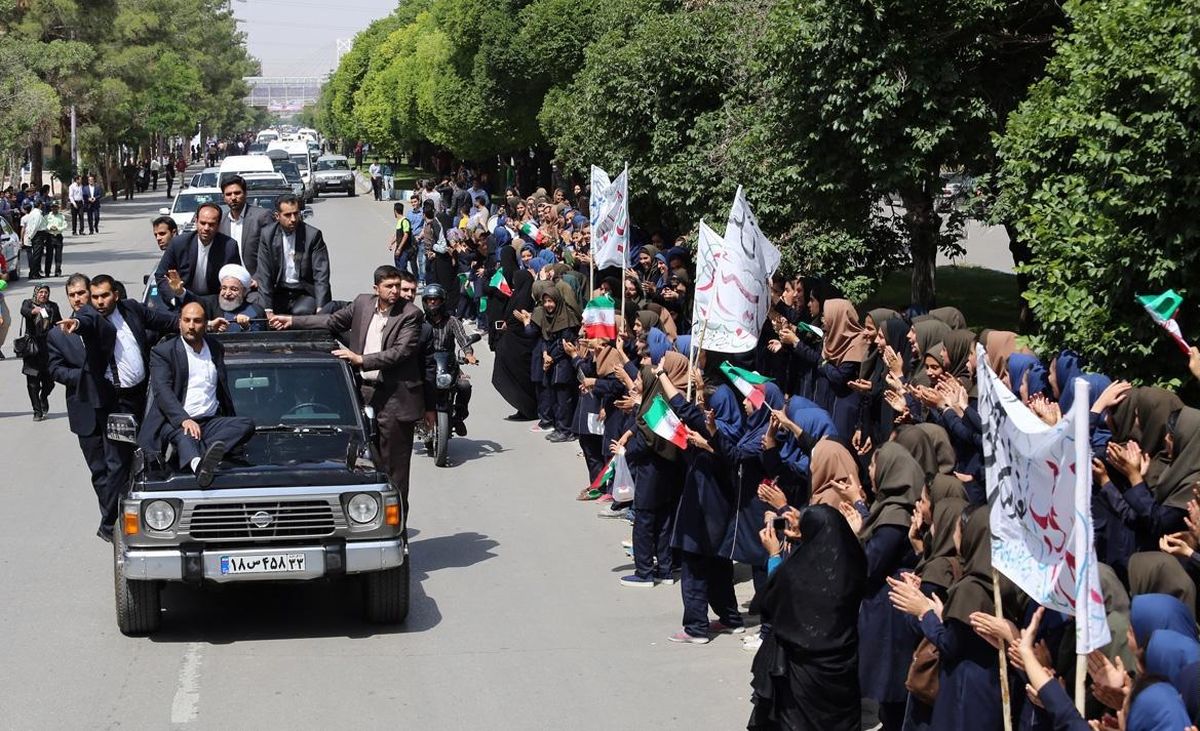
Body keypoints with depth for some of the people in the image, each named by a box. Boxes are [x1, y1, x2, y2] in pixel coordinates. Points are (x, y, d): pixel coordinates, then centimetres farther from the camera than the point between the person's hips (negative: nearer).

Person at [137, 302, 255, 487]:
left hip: (211, 422, 4)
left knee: (247, 424, -23)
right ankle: (198, 462, -74)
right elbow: (162, 390, -11)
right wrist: (184, 420, -26)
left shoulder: (215, 349, 21)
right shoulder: (163, 352, 4)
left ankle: (203, 457, -49)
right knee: (183, 435, -39)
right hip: (175, 422, -4)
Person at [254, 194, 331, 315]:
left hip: (305, 293, -2)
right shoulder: (267, 235, 0)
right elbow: (264, 274, -3)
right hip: (279, 294, 2)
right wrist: (267, 310, -14)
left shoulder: (313, 235, -6)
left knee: (301, 312, -32)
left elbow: (321, 274, -9)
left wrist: (320, 308, -21)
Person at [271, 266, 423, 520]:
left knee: (394, 466, -1)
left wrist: (361, 360, -20)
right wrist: (293, 321, 23)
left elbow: (401, 352, -17)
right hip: (366, 393, 5)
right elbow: (334, 321, 23)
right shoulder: (362, 303, 9)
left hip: (395, 398, -5)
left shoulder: (410, 314, -8)